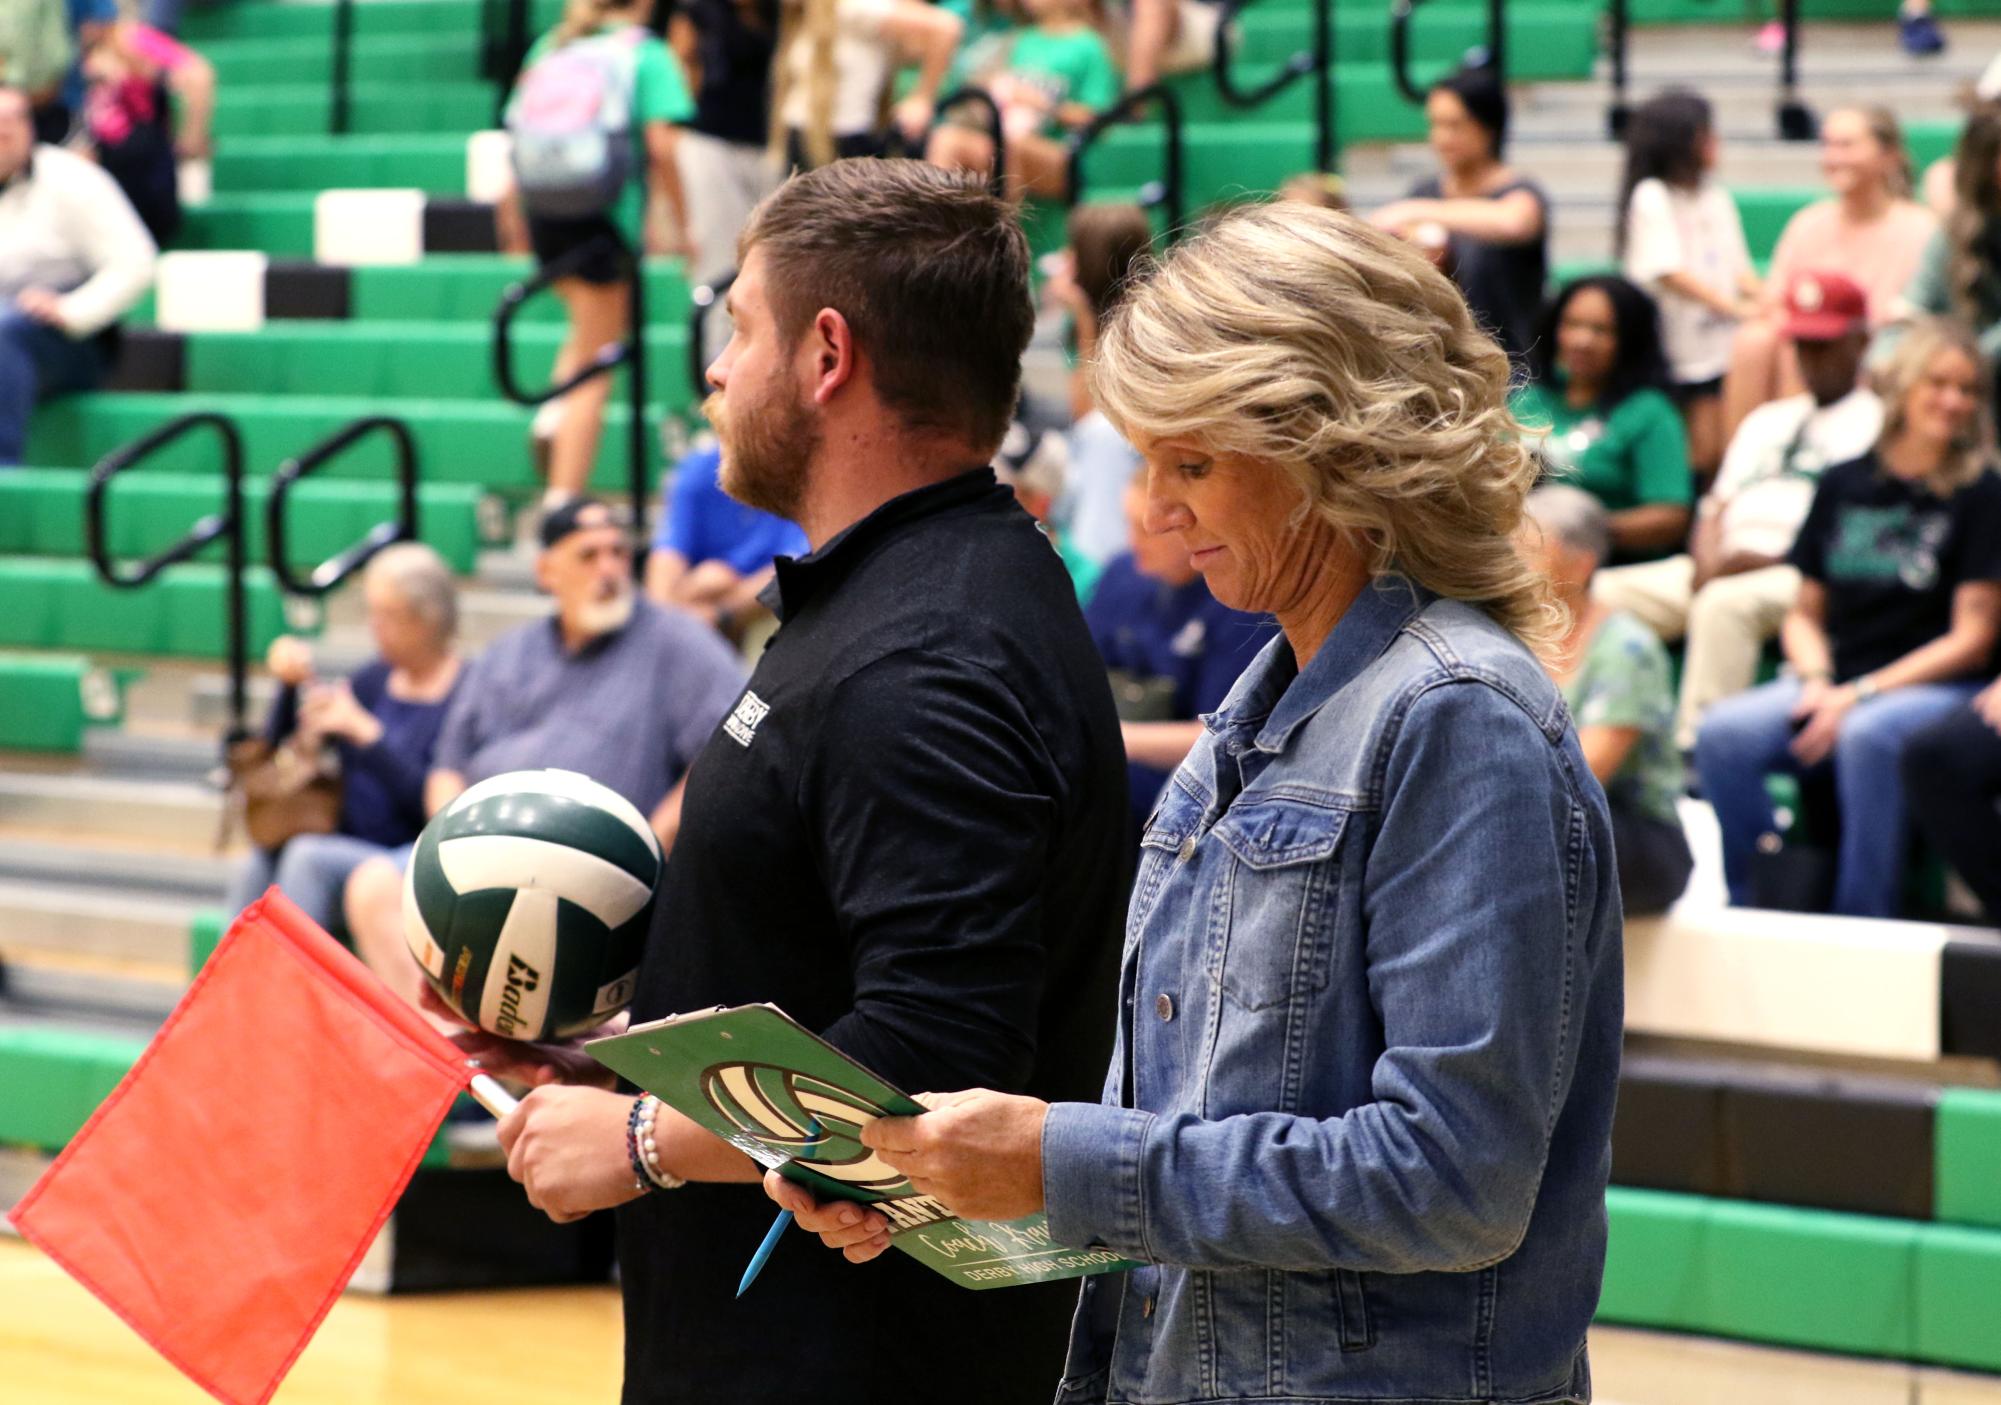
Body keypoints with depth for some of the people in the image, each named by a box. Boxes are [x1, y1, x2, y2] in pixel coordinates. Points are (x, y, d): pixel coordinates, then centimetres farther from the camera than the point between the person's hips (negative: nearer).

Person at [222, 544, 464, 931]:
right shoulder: (375, 678, 14)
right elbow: (279, 748, 19)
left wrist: (365, 732, -19)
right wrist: (293, 685, 1)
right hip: (350, 850, 6)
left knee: (309, 858, -31)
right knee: (253, 870, -22)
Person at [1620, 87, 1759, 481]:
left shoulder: (1717, 197, 14)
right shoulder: (1651, 197, -5)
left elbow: (1737, 268, 14)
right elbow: (1670, 273, -13)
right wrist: (1736, 307, -17)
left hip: (1721, 344, 5)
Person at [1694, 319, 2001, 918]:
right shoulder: (1844, 485, 13)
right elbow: (1806, 612, 18)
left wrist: (1860, 694, -12)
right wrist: (1817, 680, -5)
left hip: (1935, 687, -4)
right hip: (1837, 679, 4)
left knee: (1866, 736, -39)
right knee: (1723, 734, -24)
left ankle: (1863, 925, -29)